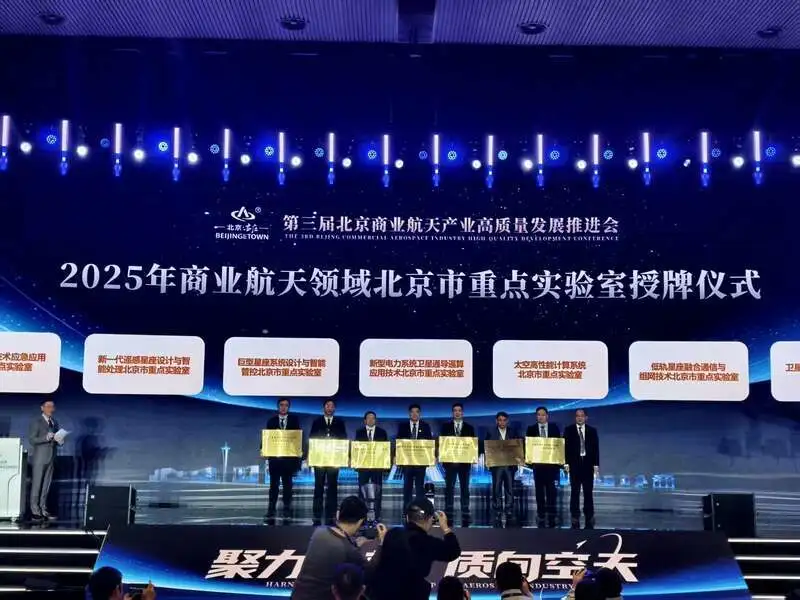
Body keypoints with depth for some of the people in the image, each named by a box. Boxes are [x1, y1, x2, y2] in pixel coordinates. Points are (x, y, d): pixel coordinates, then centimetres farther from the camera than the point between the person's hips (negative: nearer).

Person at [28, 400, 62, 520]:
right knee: (36, 485, -2)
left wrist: (60, 441, -3)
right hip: (39, 458, -6)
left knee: (46, 486, 9)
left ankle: (43, 510, 15)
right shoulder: (36, 422, -5)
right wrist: (46, 438, -23)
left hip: (51, 458, 6)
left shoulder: (55, 422, 14)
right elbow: (32, 439, -11)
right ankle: (35, 510, 3)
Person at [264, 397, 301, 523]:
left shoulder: (294, 420, 5)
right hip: (274, 456, 0)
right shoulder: (271, 421, 7)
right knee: (274, 484, 2)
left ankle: (287, 509, 12)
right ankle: (271, 511, 3)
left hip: (289, 456, 0)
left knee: (287, 484, 6)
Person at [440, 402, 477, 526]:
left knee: (465, 488, 3)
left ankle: (465, 516, 6)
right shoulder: (446, 427, 7)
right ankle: (448, 515, 2)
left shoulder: (469, 428, 9)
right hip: (450, 461, -1)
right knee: (449, 488, -1)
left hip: (465, 462, 1)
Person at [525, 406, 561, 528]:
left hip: (551, 462, 0)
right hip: (537, 462, 1)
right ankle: (541, 514, 10)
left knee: (551, 489, -1)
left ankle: (551, 516, 3)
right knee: (539, 490, 5)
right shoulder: (531, 429, 5)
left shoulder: (554, 427, 6)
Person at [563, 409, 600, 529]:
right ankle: (575, 518, 4)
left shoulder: (592, 431, 8)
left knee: (588, 492, 3)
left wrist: (596, 465, 0)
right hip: (574, 464, -1)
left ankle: (589, 518, 9)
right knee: (574, 492, 0)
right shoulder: (569, 430, 4)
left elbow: (596, 448, 6)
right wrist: (566, 463, -8)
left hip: (588, 464, 1)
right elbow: (565, 447, 0)